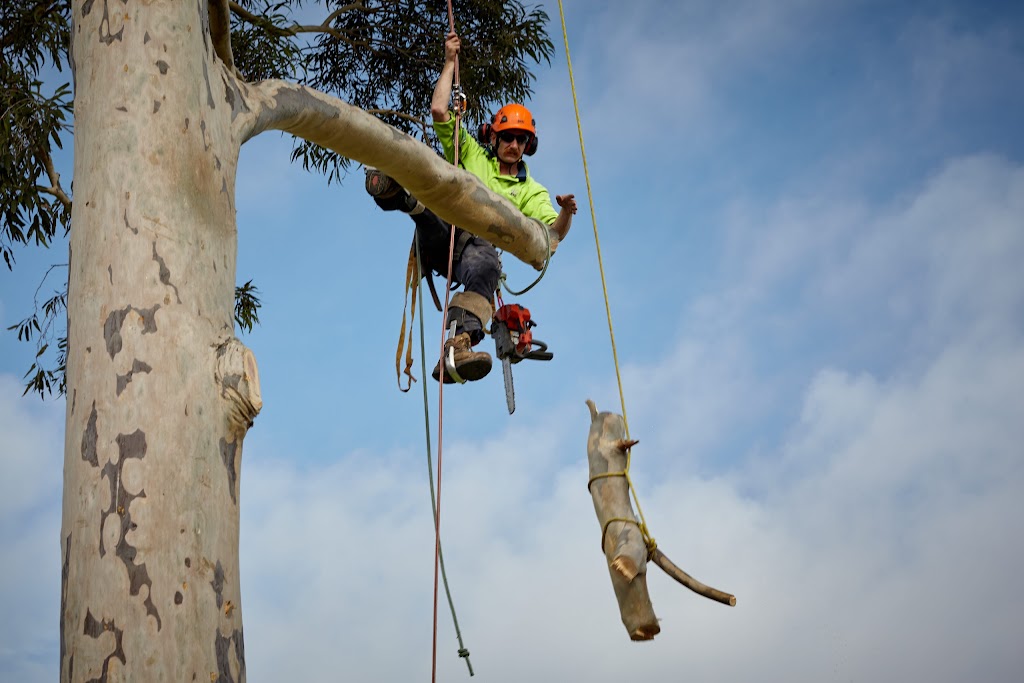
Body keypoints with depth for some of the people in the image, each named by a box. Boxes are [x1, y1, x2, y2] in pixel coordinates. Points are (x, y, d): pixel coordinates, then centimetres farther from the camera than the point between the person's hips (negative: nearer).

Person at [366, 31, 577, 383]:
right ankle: (395, 191, -66)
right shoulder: (472, 154, 27)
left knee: (486, 265, -41)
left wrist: (566, 212, -10)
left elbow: (554, 233, 13)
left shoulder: (530, 190, 28)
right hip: (441, 235, 1)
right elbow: (439, 111, 19)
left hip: (481, 245, -1)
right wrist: (450, 62, 20)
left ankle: (458, 348, -61)